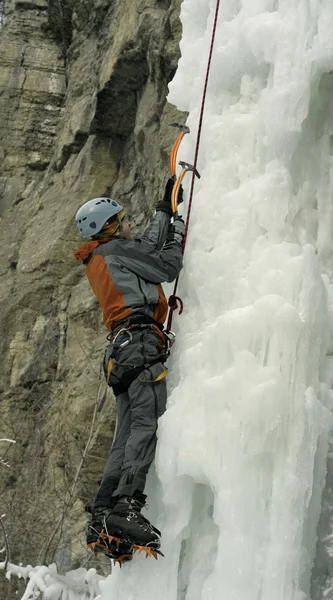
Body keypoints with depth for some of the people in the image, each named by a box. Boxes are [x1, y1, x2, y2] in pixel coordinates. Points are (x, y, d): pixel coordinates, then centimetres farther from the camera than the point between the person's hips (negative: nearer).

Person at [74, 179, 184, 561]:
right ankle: (126, 507, -34)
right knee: (148, 424, -21)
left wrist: (165, 208, 41)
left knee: (126, 437, 3)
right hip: (140, 339, -9)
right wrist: (178, 234, 16)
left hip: (120, 348, 9)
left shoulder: (97, 261, 29)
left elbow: (149, 246, 38)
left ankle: (102, 521, -3)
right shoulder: (116, 249, 2)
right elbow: (168, 267, 0)